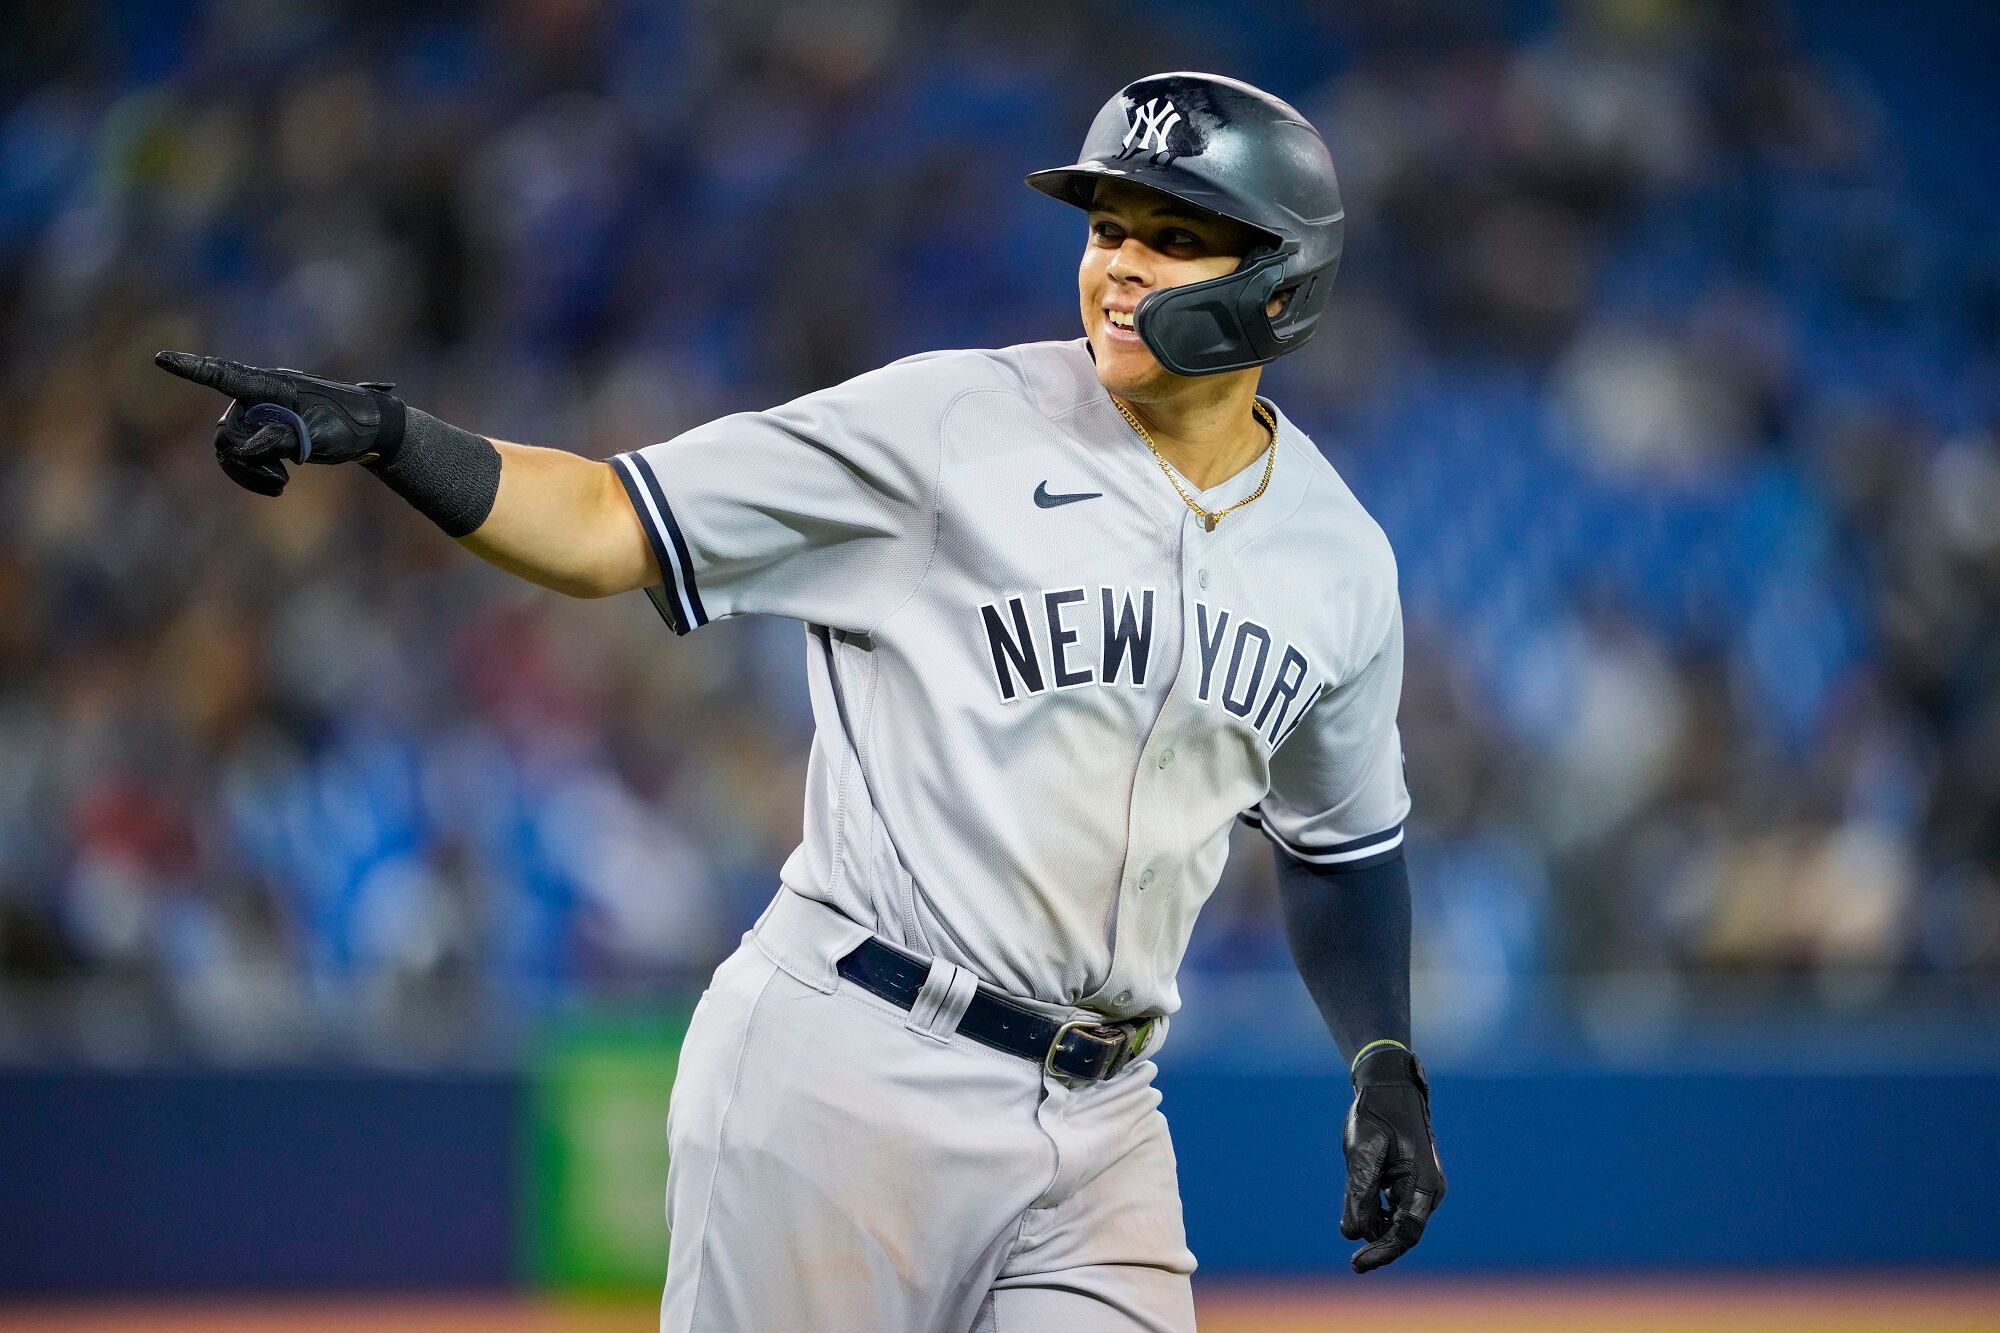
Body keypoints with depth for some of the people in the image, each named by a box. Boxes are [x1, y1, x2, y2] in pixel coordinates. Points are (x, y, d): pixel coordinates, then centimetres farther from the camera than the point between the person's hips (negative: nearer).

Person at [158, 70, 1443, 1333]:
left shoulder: (1340, 559, 8)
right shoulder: (954, 420, -6)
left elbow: (1345, 839, 23)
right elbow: (610, 528, -8)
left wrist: (1386, 1067, 12)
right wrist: (382, 432, -22)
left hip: (1096, 1126, 4)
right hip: (854, 1074, -4)